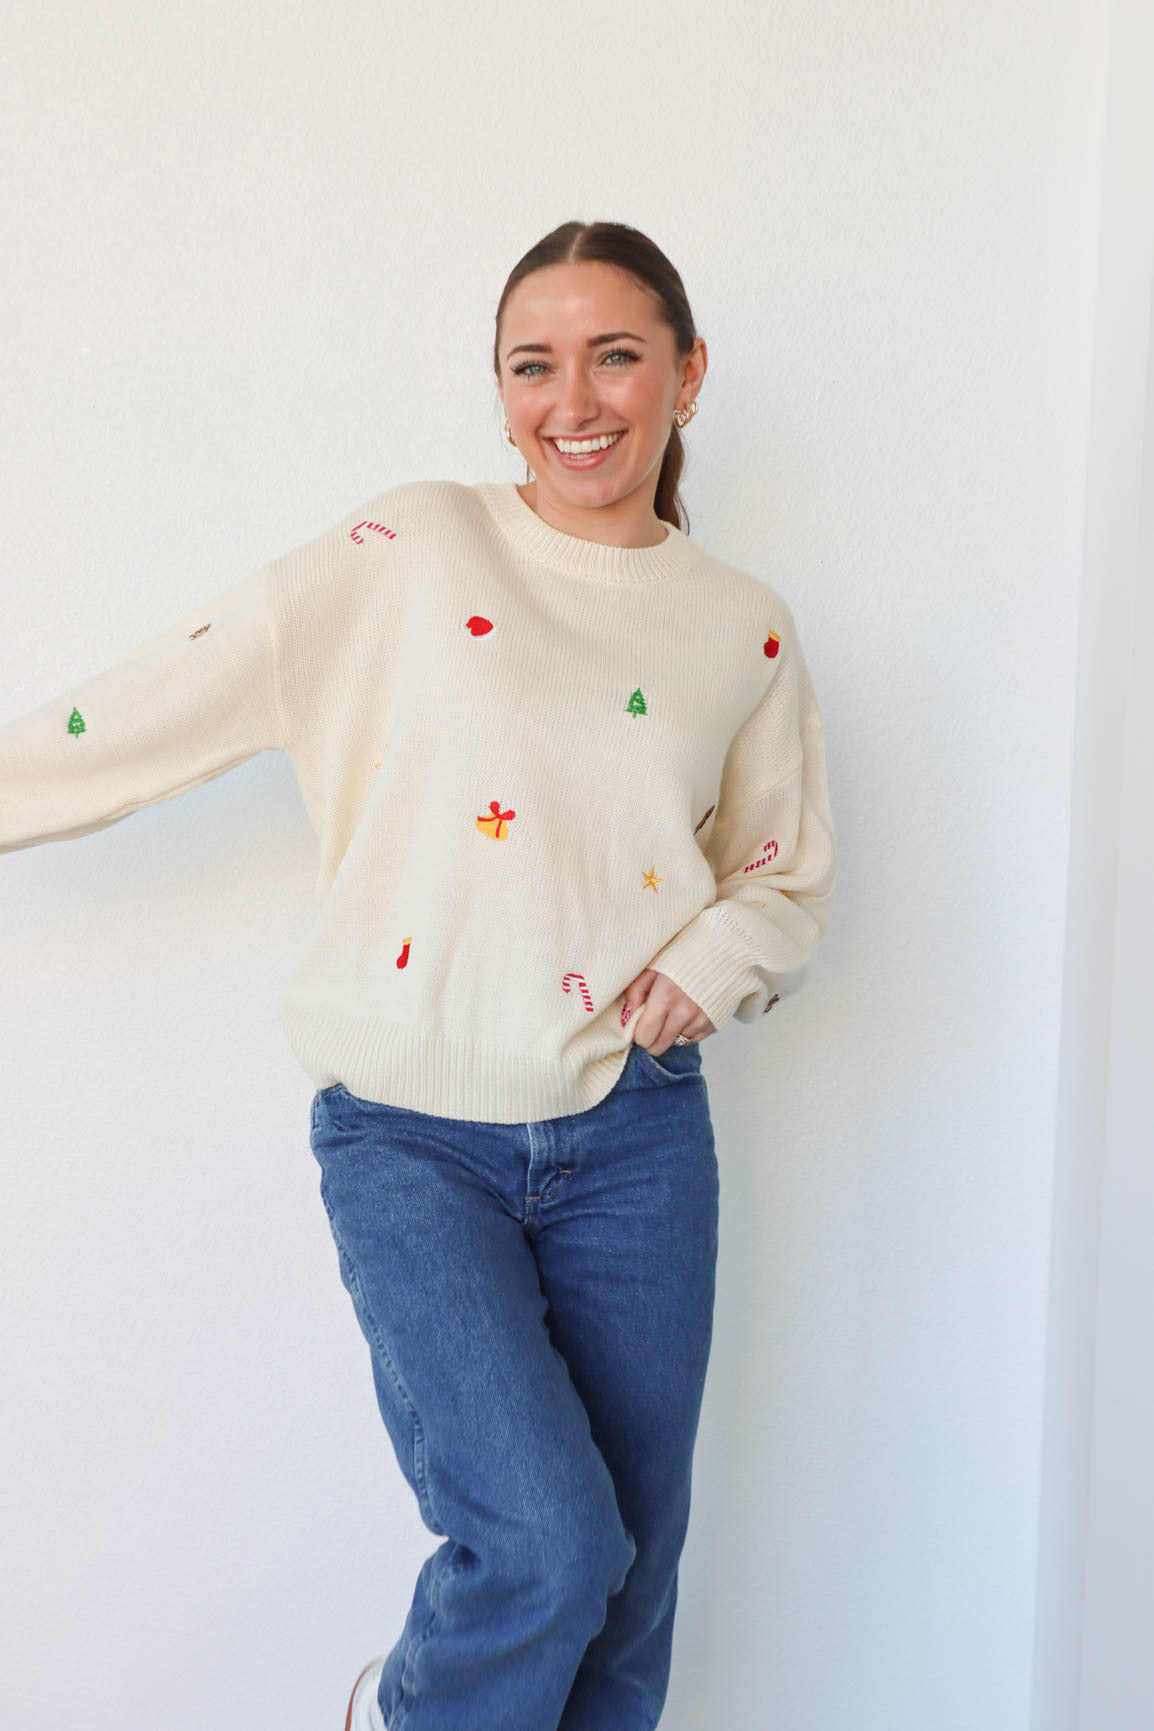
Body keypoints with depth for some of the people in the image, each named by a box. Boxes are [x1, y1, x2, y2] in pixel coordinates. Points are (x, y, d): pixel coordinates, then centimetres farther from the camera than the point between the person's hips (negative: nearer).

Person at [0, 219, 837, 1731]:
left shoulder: (748, 628, 8)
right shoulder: (413, 551, -1)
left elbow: (791, 873, 15)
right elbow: (168, 702, -4)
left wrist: (719, 958, -5)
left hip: (635, 1133, 4)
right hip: (412, 1138, -3)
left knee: (630, 1578, 12)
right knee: (547, 1542, -12)